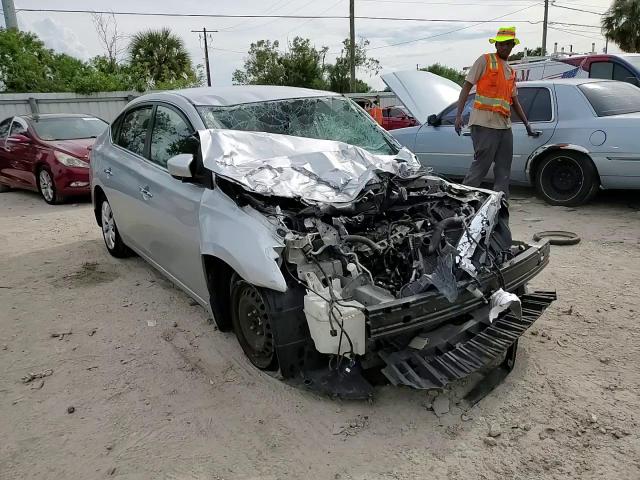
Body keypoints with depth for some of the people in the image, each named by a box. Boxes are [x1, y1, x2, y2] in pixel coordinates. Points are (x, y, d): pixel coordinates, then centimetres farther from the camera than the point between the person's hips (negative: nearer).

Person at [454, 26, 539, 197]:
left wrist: (527, 124, 25)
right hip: (485, 123, -7)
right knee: (481, 165, -10)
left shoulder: (511, 72, 23)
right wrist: (459, 115, -15)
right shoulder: (485, 61, 3)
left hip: (504, 125, 8)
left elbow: (515, 101, 28)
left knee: (504, 169, 9)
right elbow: (466, 87, -4)